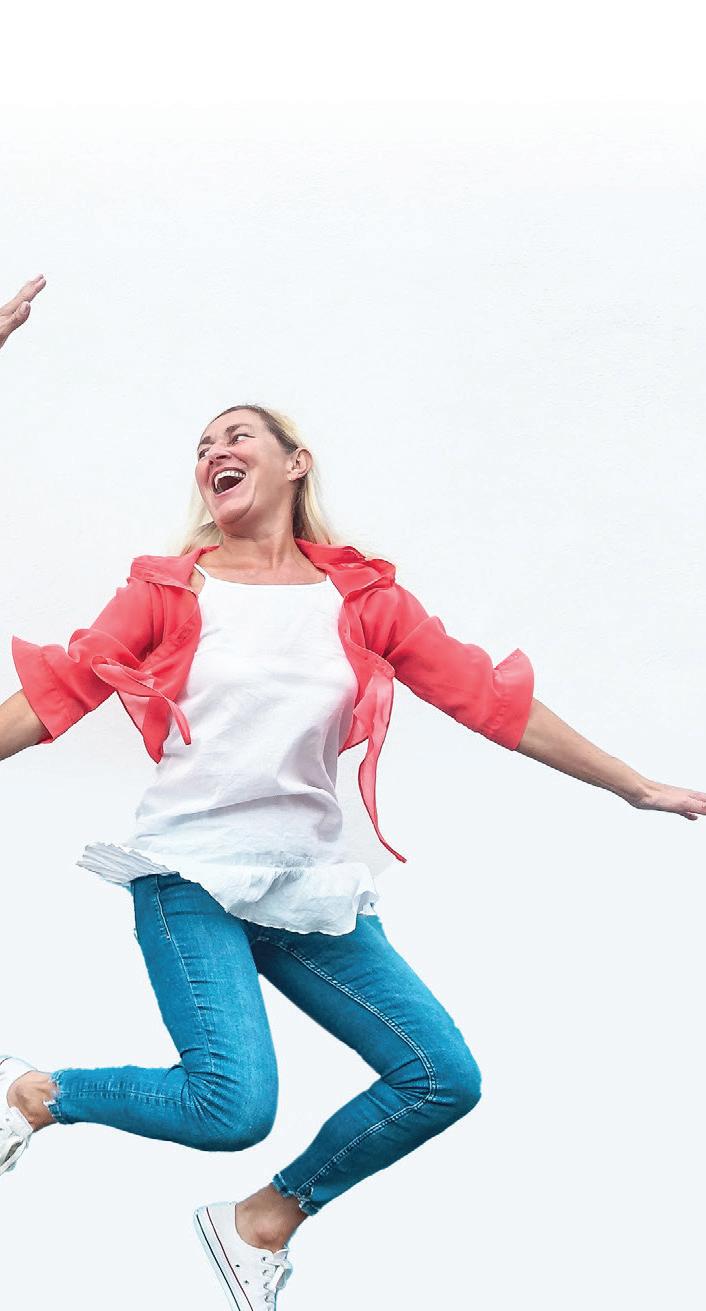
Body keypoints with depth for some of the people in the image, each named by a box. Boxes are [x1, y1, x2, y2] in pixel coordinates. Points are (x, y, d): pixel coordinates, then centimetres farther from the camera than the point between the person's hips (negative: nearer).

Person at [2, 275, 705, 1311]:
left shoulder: (360, 597, 6)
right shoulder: (168, 592, 3)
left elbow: (487, 695, 6)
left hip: (309, 886, 4)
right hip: (190, 875, -4)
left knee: (445, 1081, -2)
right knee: (236, 1105, -22)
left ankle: (265, 1222, 15)